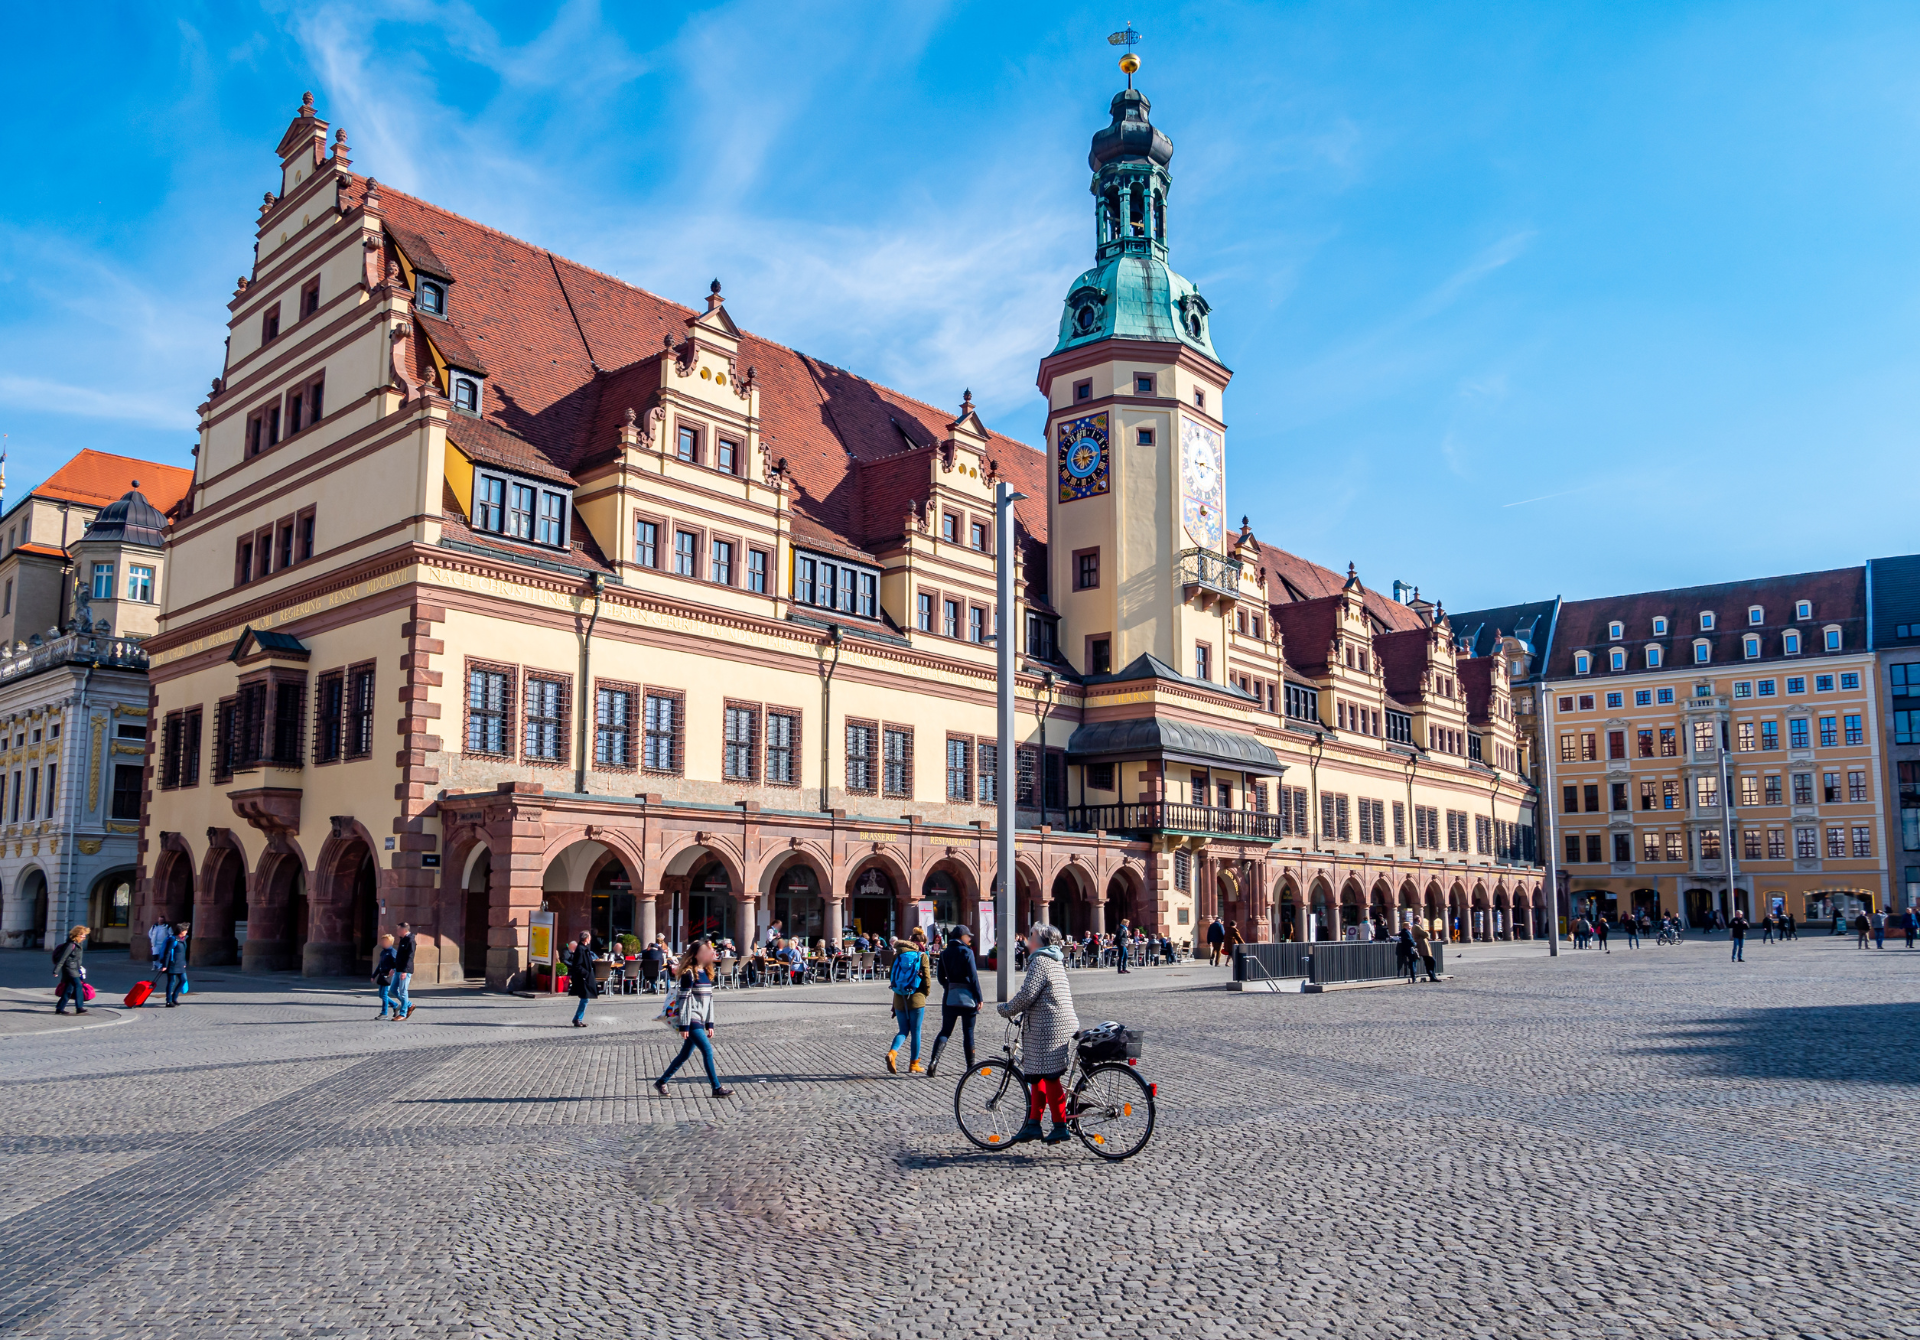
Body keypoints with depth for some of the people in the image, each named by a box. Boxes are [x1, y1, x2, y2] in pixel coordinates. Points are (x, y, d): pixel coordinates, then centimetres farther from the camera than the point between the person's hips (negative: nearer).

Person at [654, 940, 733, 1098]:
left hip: (700, 1021, 8)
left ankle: (661, 1082, 24)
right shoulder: (689, 974, -11)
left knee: (685, 1054, 13)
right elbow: (684, 999, -13)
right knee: (707, 1050, -11)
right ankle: (717, 1088, -5)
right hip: (692, 1020, -8)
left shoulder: (707, 974, 13)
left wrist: (710, 1024, 15)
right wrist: (684, 1026, -15)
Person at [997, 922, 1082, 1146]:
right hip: (1062, 1024, 10)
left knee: (1049, 1077, -4)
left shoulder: (1040, 961, -14)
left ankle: (1061, 1127, 2)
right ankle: (1033, 1124, 17)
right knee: (1038, 1076, 13)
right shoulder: (1055, 961, 18)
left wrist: (1007, 1010, -5)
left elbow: (1027, 994, -21)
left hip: (1050, 1030, -10)